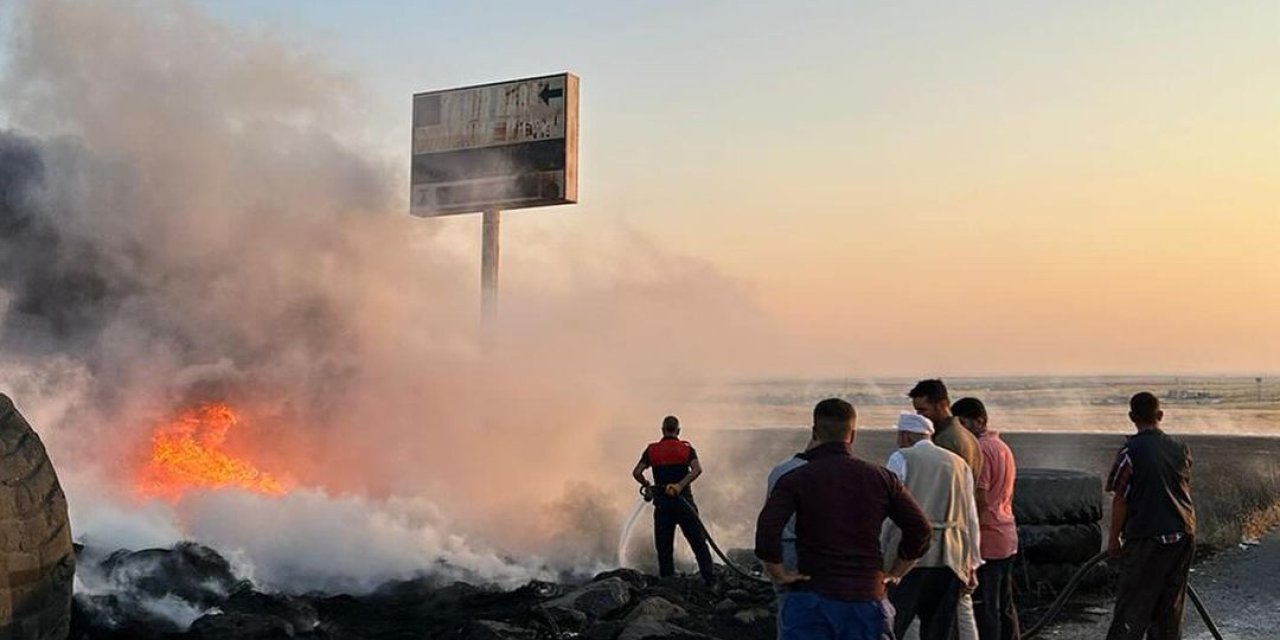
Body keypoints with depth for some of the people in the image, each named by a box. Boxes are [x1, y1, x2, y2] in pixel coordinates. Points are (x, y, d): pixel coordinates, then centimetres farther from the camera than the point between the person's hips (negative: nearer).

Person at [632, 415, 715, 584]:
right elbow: (697, 469, -15)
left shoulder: (652, 450, 5)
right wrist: (681, 485, -19)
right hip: (684, 501, -1)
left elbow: (636, 473, -4)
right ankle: (710, 579, 2)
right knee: (699, 543, 5)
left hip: (662, 504, 1)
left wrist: (647, 485, 13)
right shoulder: (686, 448, 3)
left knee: (664, 548, 8)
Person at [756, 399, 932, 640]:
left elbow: (767, 530, -18)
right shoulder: (881, 478, 4)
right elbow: (920, 529, 3)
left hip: (811, 598, -2)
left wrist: (779, 573, -6)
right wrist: (894, 573, 12)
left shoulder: (795, 479, -4)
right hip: (867, 597, 2)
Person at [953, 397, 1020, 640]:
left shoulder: (979, 449, -15)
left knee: (985, 608, -5)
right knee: (1005, 605, 14)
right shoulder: (1003, 447, 16)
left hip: (986, 540, -10)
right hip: (1007, 536, 10)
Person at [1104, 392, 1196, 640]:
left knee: (1132, 604, -2)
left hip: (1146, 538, -5)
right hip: (1183, 536, 5)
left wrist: (1114, 537, 2)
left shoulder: (1130, 451, -12)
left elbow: (1120, 500, -9)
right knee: (1170, 605, 15)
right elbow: (1186, 490, 15)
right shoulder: (1181, 449, 5)